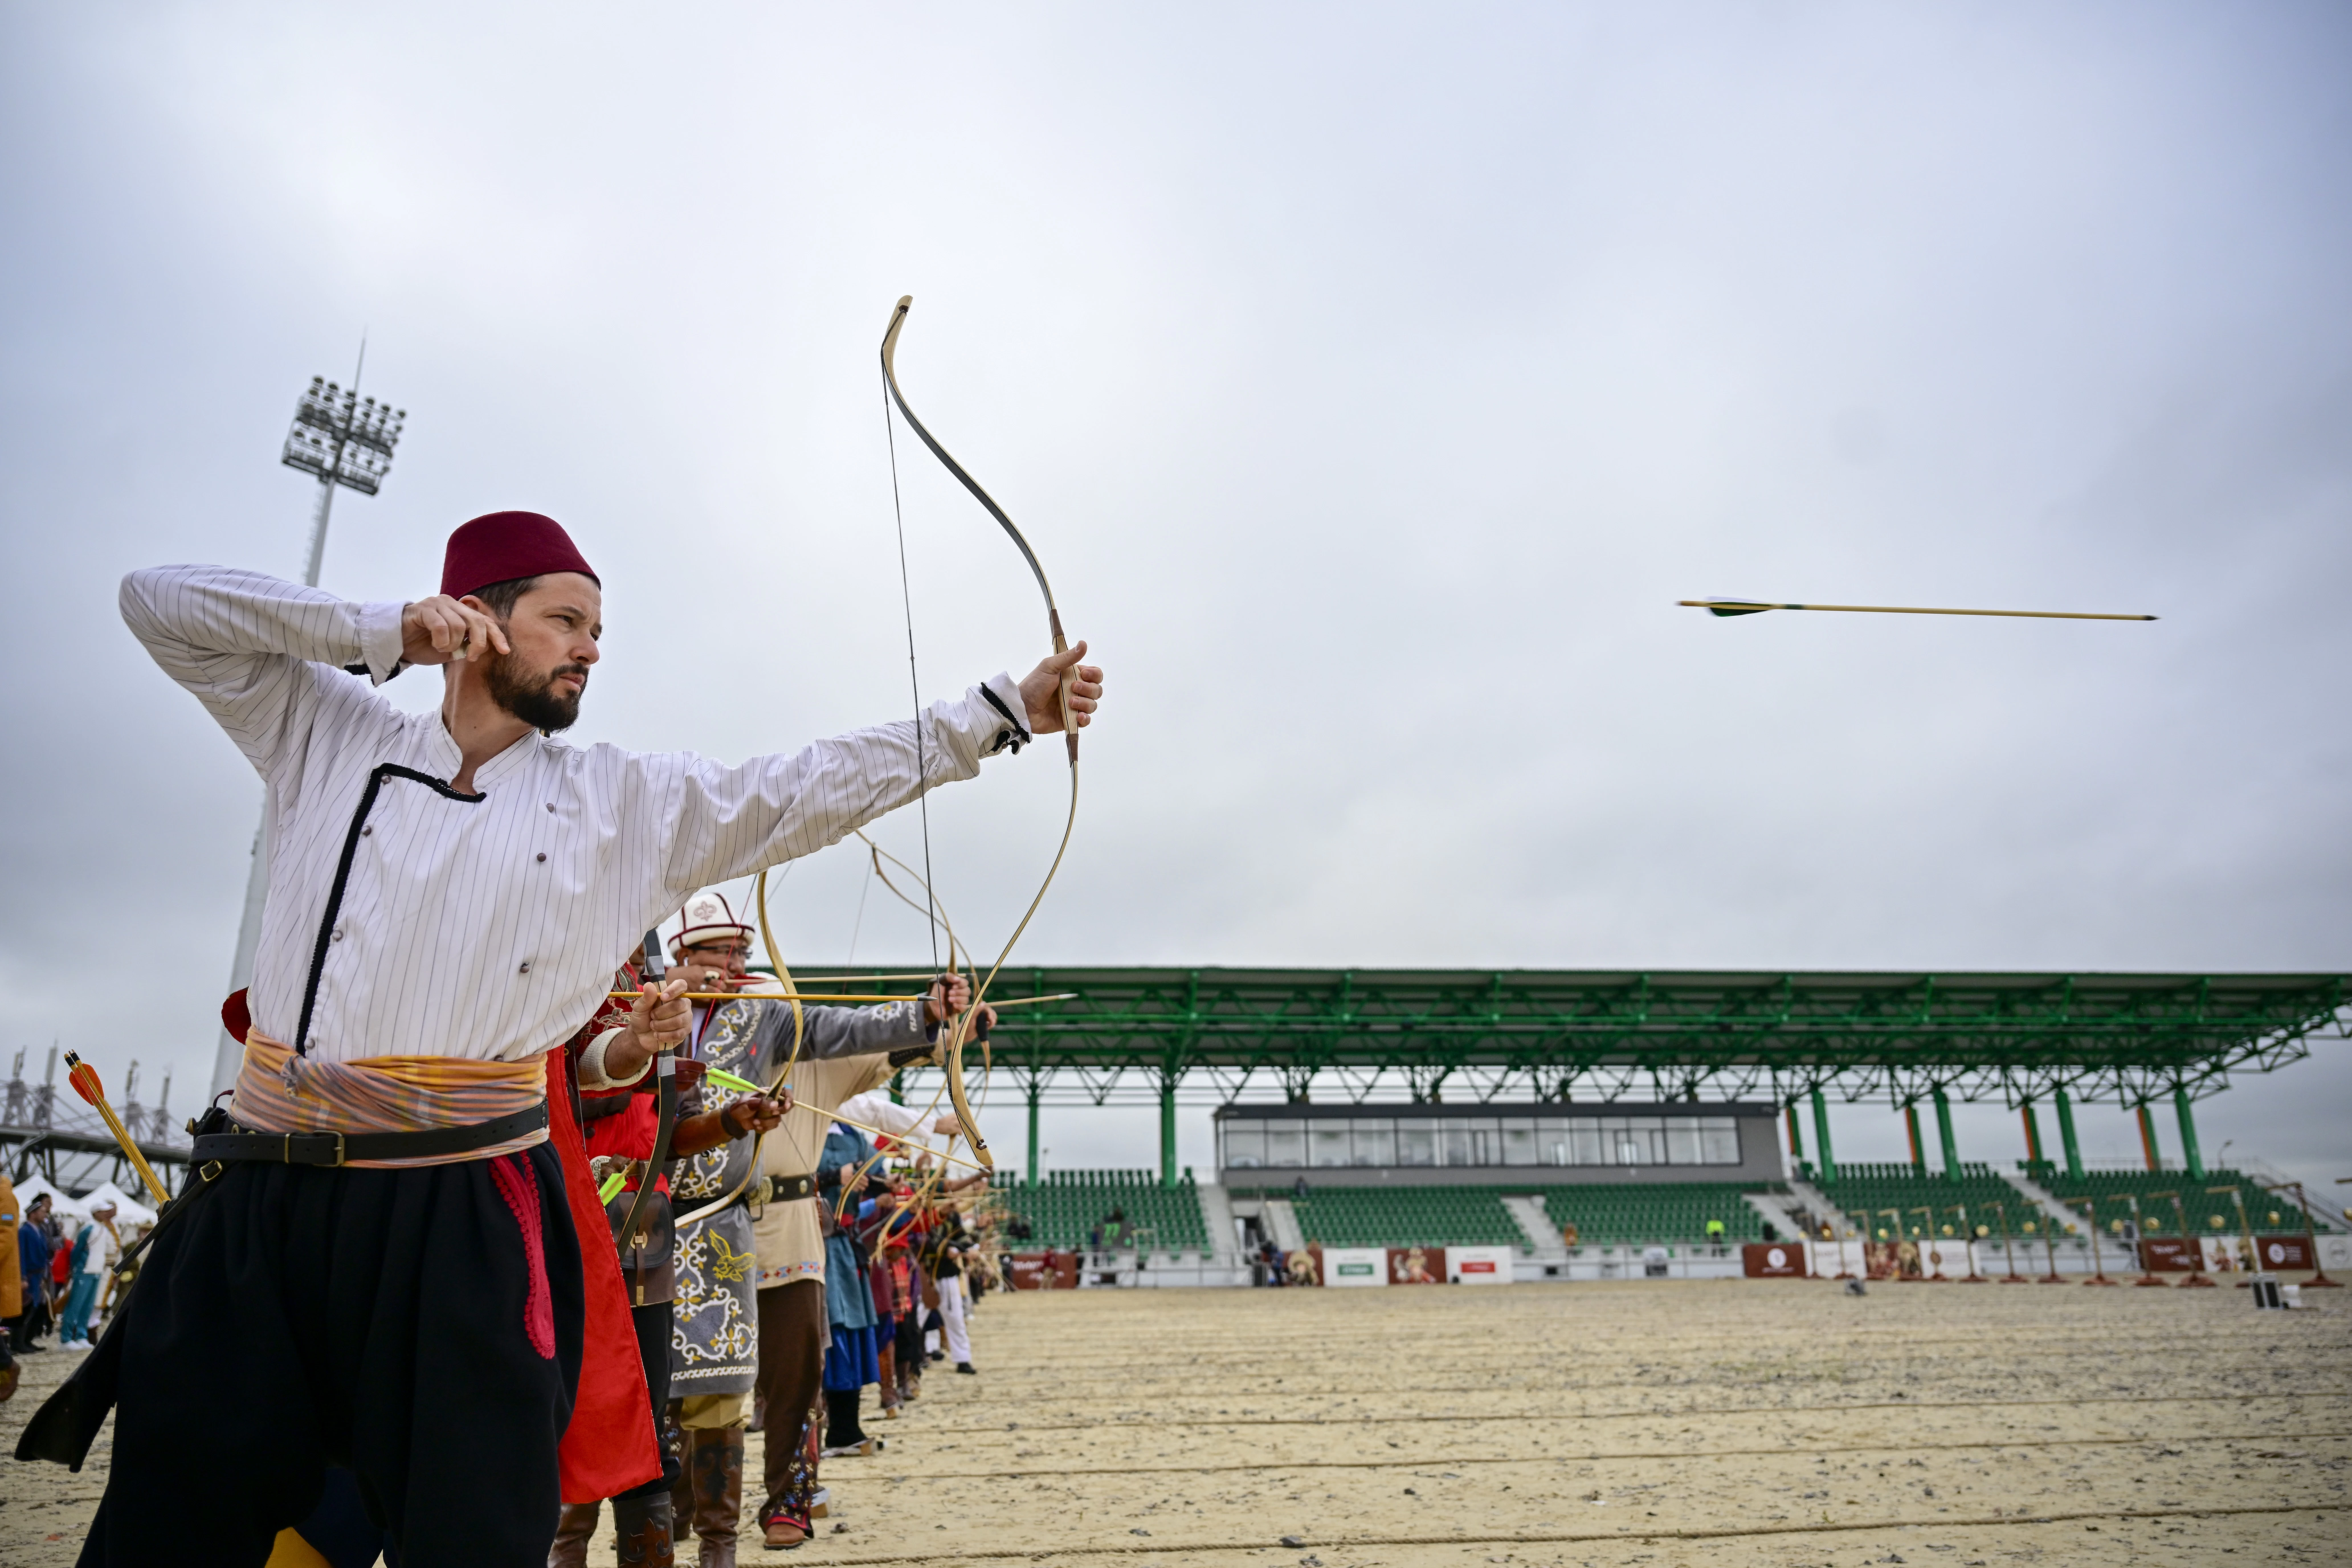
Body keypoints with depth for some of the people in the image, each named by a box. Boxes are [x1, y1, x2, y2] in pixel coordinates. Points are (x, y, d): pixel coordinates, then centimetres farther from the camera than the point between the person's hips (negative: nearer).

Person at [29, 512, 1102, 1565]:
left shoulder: (629, 801, 7)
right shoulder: (332, 736, 10)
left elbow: (825, 782, 3)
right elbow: (157, 601, 8)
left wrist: (1010, 708, -2)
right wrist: (383, 633, -3)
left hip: (467, 1220, -1)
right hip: (257, 1205, 1)